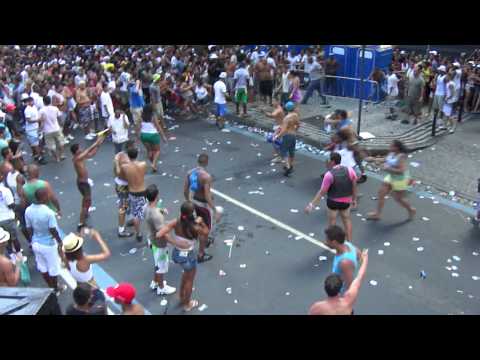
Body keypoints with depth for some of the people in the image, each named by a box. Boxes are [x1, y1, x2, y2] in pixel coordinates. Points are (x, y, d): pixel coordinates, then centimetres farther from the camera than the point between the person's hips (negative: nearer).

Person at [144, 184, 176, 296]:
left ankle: (155, 282, 48)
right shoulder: (156, 215, -36)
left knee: (158, 264, 29)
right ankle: (161, 288, 33)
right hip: (159, 243, -9)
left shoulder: (147, 208, -8)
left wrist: (160, 211, 5)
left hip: (153, 240, 9)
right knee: (161, 266, 13)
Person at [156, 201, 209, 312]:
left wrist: (175, 242, -18)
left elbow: (159, 234, -25)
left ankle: (182, 297, 53)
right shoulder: (195, 228, -28)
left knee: (187, 273, 35)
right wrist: (201, 222, -4)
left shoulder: (176, 223, -18)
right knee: (189, 280, 23)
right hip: (188, 256, -5)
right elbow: (206, 233, -6)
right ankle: (187, 304, 45)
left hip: (176, 253, 5)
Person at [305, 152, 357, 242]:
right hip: (346, 201, 4)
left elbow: (322, 192, -21)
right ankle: (349, 241, 27)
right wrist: (354, 199, 13)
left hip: (333, 201, -4)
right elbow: (354, 186, -1)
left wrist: (311, 204, -18)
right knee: (346, 219, 23)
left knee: (332, 221, 17)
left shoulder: (329, 174, -21)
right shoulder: (349, 170, -10)